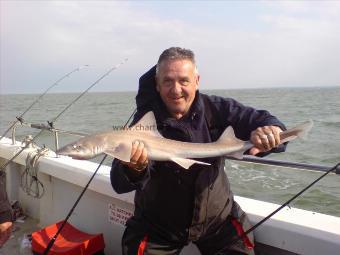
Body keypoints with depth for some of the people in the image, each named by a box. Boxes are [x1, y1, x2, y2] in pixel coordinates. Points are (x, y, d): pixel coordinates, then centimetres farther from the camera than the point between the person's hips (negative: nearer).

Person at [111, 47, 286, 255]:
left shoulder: (215, 108, -12)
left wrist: (271, 129, -35)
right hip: (158, 228, -1)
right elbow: (120, 184, -27)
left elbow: (260, 119, -10)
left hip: (217, 219, 2)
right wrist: (134, 169, -52)